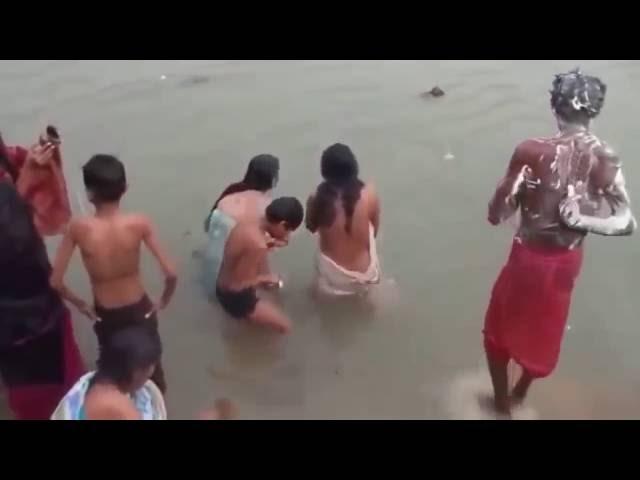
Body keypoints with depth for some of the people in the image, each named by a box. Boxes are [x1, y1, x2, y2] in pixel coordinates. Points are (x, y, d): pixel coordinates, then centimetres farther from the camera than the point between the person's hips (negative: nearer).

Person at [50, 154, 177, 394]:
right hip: (140, 309, 0)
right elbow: (171, 273, -26)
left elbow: (55, 281, -18)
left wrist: (81, 304, 0)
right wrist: (163, 301, -6)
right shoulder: (139, 223, -23)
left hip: (105, 316, 0)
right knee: (150, 365, 25)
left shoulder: (78, 227, -22)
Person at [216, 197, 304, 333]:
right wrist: (264, 278, -11)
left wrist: (269, 243, 1)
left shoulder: (244, 225, -8)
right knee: (285, 325, -2)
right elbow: (241, 284, -27)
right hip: (235, 298, -9)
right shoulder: (259, 245, -32)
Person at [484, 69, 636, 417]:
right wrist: (580, 220, -9)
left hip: (528, 257, -4)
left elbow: (497, 214, -16)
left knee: (499, 329, 22)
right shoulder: (606, 161, -11)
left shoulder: (532, 152, -22)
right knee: (543, 329, 28)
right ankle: (520, 393, 49)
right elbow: (626, 223, -14)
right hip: (568, 261, 4)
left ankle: (502, 402, 36)